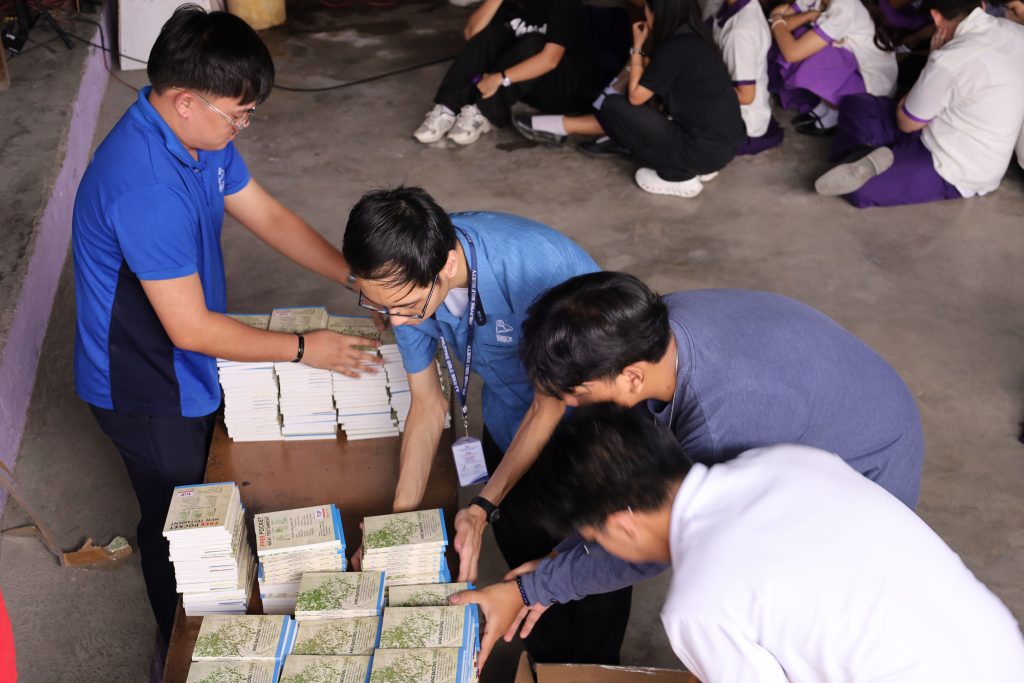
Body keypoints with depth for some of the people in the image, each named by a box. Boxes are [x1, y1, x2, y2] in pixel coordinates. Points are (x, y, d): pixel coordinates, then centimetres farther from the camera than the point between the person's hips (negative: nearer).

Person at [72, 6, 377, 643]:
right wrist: (303, 348, -22)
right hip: (148, 393, -9)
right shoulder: (145, 188, -37)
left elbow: (269, 216, 3)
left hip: (188, 373, 9)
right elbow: (192, 329, -32)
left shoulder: (198, 133, -7)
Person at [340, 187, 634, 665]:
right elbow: (427, 404, -8)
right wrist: (399, 518, -13)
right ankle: (546, 667, 45)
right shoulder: (406, 277, -23)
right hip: (511, 424, 5)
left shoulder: (536, 270, -41)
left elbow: (549, 407, -25)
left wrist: (484, 508, -30)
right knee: (527, 564, 19)